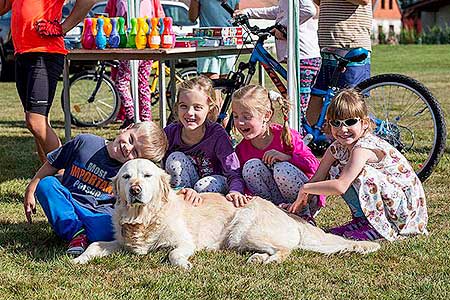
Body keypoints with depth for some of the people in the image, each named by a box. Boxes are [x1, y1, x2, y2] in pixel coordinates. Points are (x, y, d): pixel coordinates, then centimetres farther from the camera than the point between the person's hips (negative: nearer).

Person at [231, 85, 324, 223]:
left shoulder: (285, 136, -14)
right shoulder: (242, 149, -1)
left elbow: (314, 165, -16)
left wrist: (285, 157, -30)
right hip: (275, 201, 3)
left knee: (282, 169, -33)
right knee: (251, 166, -19)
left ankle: (305, 215, -12)